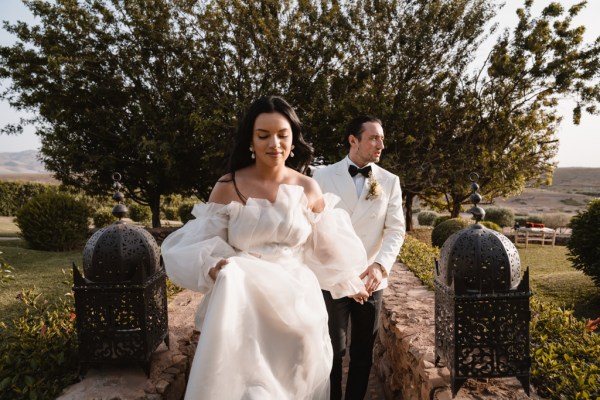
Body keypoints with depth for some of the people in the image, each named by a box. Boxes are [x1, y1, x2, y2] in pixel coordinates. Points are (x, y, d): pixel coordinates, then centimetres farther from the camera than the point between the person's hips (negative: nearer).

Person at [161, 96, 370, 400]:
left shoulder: (308, 188, -1)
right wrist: (212, 269, -25)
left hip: (299, 305, 2)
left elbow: (329, 246, 12)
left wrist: (351, 282, 23)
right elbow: (200, 246, -4)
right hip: (244, 307, -2)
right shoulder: (227, 187, -6)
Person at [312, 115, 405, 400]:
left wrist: (380, 265, -18)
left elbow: (396, 230, -2)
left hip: (370, 279, 2)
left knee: (363, 352, 14)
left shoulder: (390, 181, 4)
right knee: (333, 350, 7)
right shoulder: (322, 176, -1)